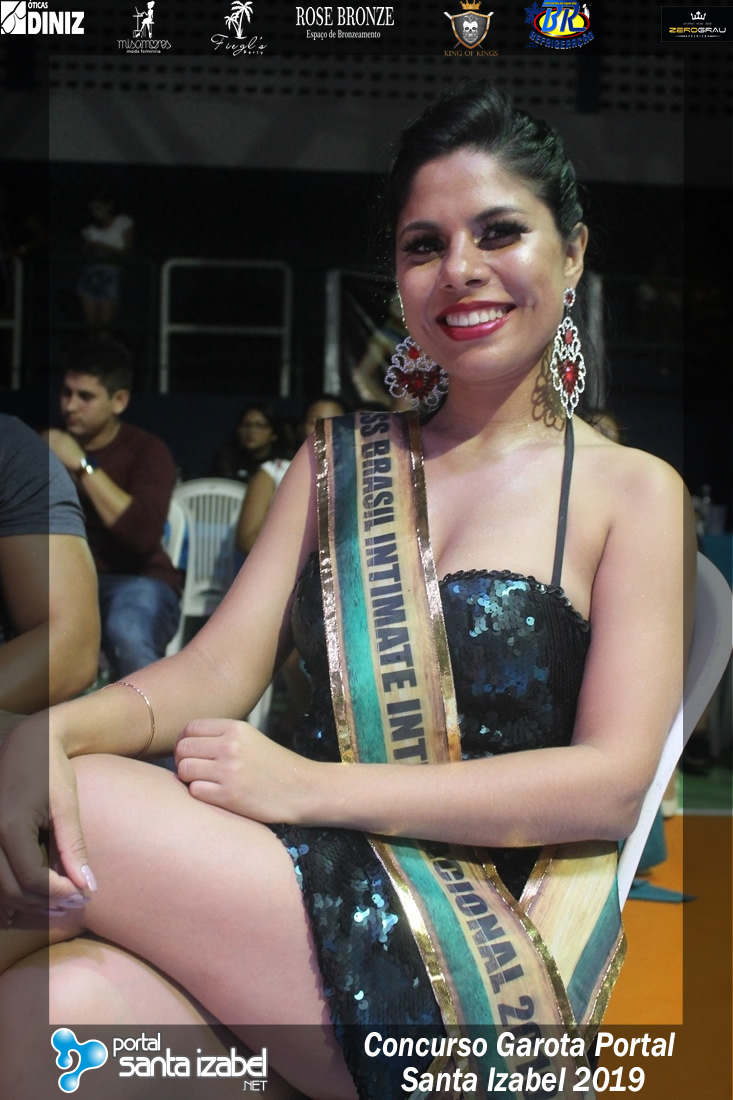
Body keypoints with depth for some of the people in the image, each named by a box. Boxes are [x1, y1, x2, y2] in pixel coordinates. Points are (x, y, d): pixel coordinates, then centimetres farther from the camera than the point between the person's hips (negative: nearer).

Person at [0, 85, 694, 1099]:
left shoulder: (631, 491, 2)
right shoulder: (340, 458, 15)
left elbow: (615, 779, -8)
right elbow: (219, 669, 7)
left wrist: (312, 786, -15)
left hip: (471, 958, -3)